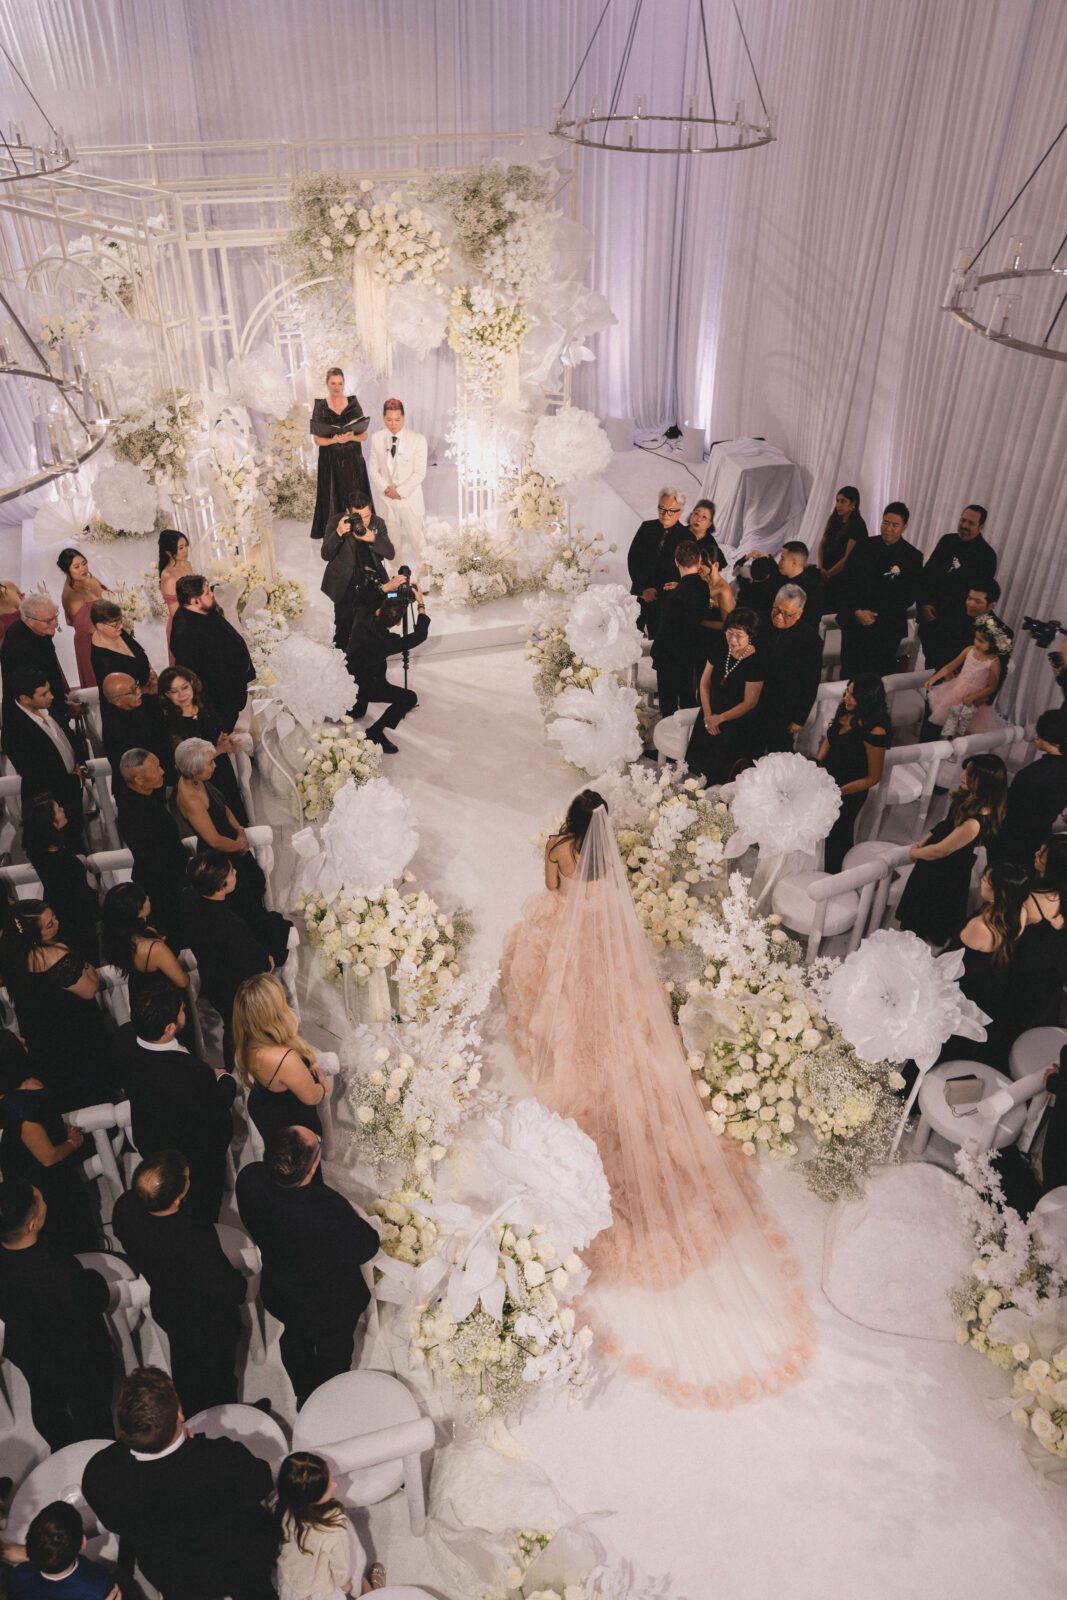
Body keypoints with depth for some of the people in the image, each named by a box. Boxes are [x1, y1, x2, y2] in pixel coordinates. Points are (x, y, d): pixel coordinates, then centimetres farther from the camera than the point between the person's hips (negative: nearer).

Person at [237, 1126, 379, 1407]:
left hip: (280, 1293, 4)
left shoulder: (249, 1179, -33)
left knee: (295, 1341, 35)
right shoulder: (330, 1210, -47)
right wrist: (354, 1218, -9)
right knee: (333, 1352, 29)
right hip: (330, 1303, -4)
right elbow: (366, 1249, -28)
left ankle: (305, 1402, 62)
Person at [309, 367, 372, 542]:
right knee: (332, 501, 0)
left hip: (353, 461, 1)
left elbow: (364, 435, 2)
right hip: (330, 462, -1)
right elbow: (317, 439, -2)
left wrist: (351, 437, -19)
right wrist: (334, 440, -22)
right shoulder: (320, 407, -1)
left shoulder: (354, 404, 2)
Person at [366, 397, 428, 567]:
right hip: (387, 499, 3)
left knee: (416, 538, 4)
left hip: (410, 498, -3)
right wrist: (386, 489, -11)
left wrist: (399, 491, -15)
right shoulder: (377, 439, -1)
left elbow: (419, 473, -12)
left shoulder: (417, 440, -12)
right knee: (392, 537, 15)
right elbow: (374, 469, 5)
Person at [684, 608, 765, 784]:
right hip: (713, 712, 5)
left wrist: (720, 718, -8)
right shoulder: (720, 647, -1)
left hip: (740, 722, -5)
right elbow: (705, 683, 7)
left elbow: (749, 703, -11)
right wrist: (708, 715, -2)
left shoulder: (756, 662, -17)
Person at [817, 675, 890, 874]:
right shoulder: (845, 710, -3)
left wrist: (839, 791, -18)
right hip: (827, 777, 7)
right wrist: (818, 761, 2)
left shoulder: (875, 733, -24)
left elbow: (873, 777, -14)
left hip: (849, 793, -7)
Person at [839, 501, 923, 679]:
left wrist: (874, 615, -11)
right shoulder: (866, 547, 5)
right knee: (849, 669, 1)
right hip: (854, 619, 2)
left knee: (877, 675, -3)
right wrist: (857, 611, -11)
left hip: (887, 628, -2)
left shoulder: (913, 556, -1)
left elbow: (907, 597, -3)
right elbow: (850, 582, 4)